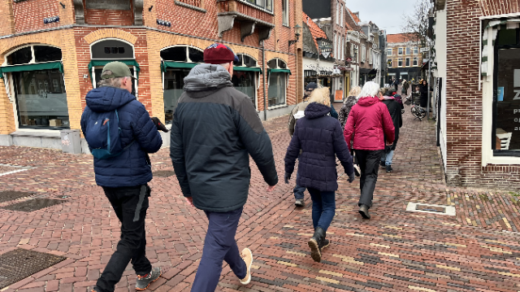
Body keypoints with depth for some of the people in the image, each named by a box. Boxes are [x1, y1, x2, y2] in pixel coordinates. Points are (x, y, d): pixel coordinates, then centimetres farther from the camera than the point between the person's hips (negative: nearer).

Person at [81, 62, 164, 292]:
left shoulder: (89, 110, 1)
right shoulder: (133, 108, -18)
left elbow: (96, 143, 12)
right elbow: (153, 144, -14)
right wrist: (151, 128, 7)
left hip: (106, 180, 7)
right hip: (132, 180, -7)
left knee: (132, 228, 24)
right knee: (130, 238, 7)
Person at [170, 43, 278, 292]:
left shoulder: (184, 100, 2)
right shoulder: (236, 99, -16)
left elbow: (176, 152, 6)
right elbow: (260, 147, -13)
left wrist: (187, 188, 17)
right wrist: (272, 178, 4)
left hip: (200, 187, 7)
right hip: (228, 187, -7)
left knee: (222, 235, 27)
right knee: (215, 249, 2)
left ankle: (242, 270, 54)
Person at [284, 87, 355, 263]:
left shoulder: (301, 122, -2)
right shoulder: (332, 124, -15)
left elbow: (292, 150, 1)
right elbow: (342, 152, -10)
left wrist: (288, 170, 13)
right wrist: (350, 171, 5)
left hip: (307, 173, 5)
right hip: (325, 174, -4)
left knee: (317, 204, 21)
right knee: (329, 208, 10)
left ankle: (320, 241, 29)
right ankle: (317, 237, -13)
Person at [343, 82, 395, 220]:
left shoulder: (355, 107, 4)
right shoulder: (380, 106, -2)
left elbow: (348, 129, -2)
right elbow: (389, 128, 4)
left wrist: (346, 147, 3)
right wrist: (390, 140, 23)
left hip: (359, 146, 4)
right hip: (375, 146, -3)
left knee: (364, 174, 18)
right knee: (371, 176, -2)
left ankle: (366, 201, 30)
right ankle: (364, 204, -16)